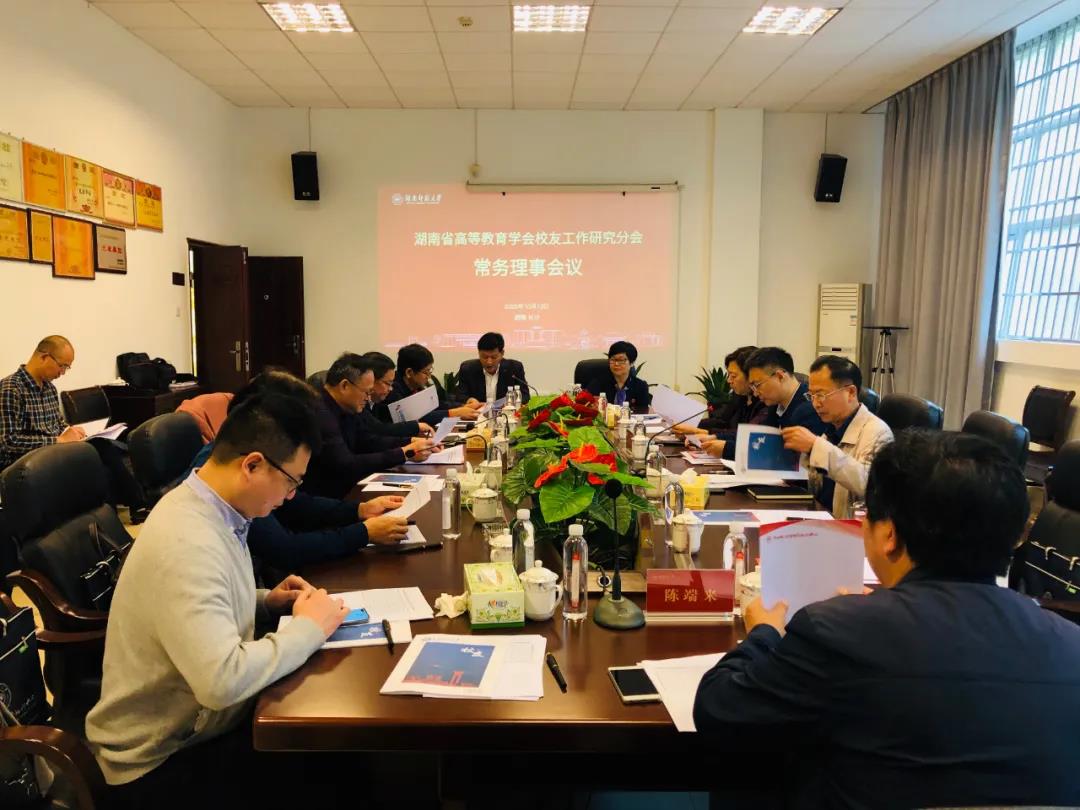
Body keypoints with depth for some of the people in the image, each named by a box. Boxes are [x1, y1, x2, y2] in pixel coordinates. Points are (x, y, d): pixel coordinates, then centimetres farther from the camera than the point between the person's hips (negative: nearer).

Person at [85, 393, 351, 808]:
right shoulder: (186, 542, -31)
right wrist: (308, 627, -24)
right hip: (162, 759, -8)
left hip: (195, 721, 8)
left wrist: (267, 602, -1)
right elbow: (223, 680, -39)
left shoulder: (209, 509, -2)